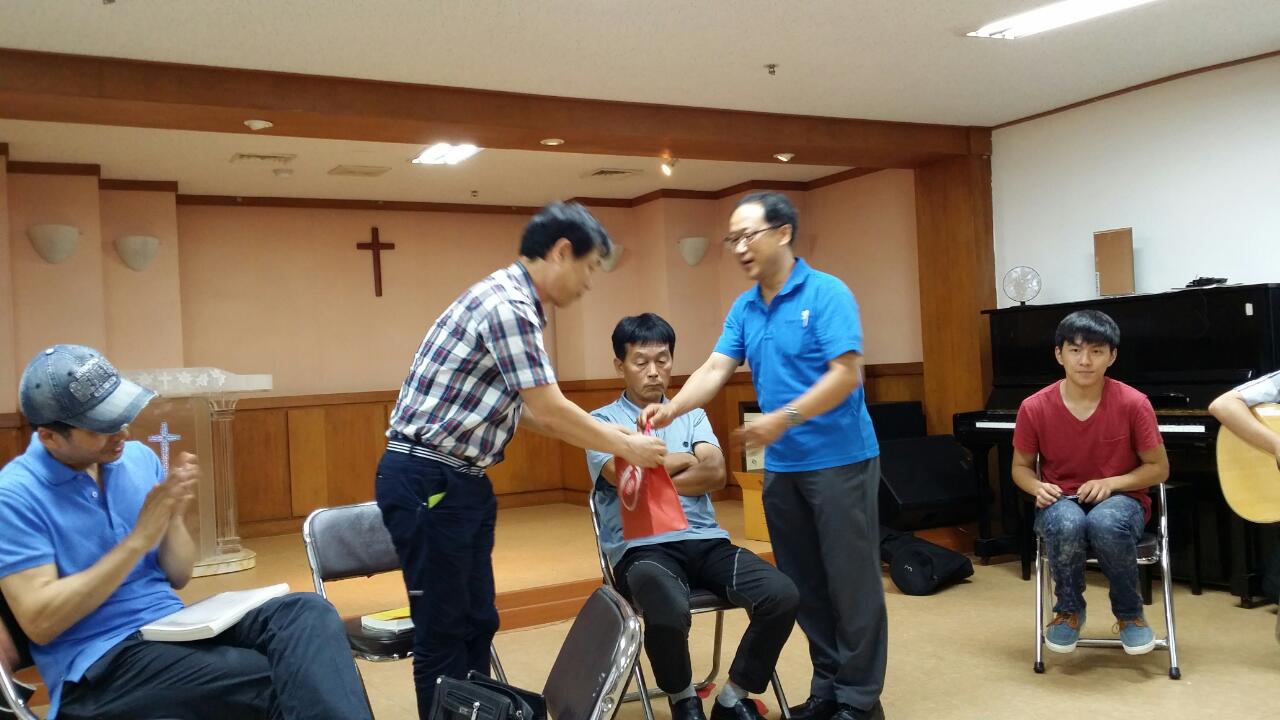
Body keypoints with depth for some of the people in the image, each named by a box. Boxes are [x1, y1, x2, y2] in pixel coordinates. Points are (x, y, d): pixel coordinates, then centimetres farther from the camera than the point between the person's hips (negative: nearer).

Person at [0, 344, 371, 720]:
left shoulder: (139, 458, 7)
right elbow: (39, 622, -15)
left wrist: (174, 517, -9)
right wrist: (138, 539, -18)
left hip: (175, 626, 6)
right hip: (98, 663, -5)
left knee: (306, 612, -24)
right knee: (283, 682, -29)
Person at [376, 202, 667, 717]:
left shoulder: (515, 303, 13)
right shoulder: (507, 303, -19)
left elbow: (529, 411, 17)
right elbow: (550, 410, -18)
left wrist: (609, 435, 15)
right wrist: (625, 447, -4)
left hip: (462, 481, 10)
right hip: (426, 481, -10)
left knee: (478, 622, 15)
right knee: (444, 631, 1)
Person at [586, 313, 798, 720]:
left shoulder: (692, 414, 20)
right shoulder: (603, 421, 9)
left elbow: (715, 474, 3)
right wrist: (687, 459, 2)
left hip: (706, 541, 4)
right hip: (642, 548, -4)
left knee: (782, 596, -22)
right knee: (669, 615, -37)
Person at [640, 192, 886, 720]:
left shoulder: (826, 294, -12)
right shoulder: (743, 309, 9)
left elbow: (846, 375, -18)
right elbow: (715, 369, 0)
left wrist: (784, 418, -24)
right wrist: (670, 410, -17)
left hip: (839, 459, -7)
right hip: (781, 466, 7)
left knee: (850, 580, 1)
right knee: (803, 583, 13)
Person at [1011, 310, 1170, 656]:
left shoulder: (1133, 403, -12)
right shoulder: (1034, 408, -10)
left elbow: (1159, 468, -2)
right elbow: (1021, 467, 5)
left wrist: (1111, 483, -18)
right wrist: (1039, 488, -17)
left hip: (1120, 500, 0)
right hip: (1061, 503, 1)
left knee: (1105, 523, -38)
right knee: (1067, 525, -37)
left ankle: (1129, 613, -7)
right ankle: (1069, 610, -5)